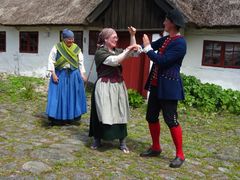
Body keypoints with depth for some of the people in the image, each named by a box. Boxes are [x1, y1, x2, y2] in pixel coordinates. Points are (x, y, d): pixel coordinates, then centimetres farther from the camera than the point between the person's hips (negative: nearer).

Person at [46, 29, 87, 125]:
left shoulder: (77, 48, 5)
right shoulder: (57, 47, -3)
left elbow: (81, 62, 9)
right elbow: (51, 61, -3)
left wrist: (82, 74, 3)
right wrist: (53, 74, -10)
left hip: (74, 75, 3)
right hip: (60, 75, -2)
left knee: (72, 95, 6)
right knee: (59, 95, -1)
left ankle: (71, 117, 17)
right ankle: (58, 118, 8)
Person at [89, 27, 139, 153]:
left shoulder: (117, 51, 13)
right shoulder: (100, 52, -8)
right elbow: (115, 61, -22)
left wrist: (132, 35, 5)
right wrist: (128, 49, -18)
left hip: (118, 86, 6)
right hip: (105, 87, -6)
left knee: (120, 113, 6)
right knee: (103, 113, -1)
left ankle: (122, 142, 15)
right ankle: (97, 140, 17)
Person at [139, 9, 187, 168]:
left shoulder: (180, 43, -17)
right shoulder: (165, 39, 10)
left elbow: (161, 61, -22)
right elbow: (150, 46, 18)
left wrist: (147, 48, -13)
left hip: (169, 86, -9)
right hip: (156, 85, 9)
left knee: (171, 120, -4)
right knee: (151, 117, 13)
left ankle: (180, 155, 11)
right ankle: (156, 148, 29)